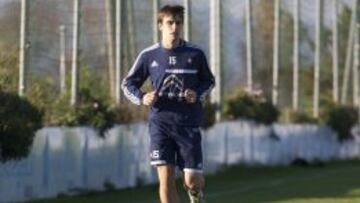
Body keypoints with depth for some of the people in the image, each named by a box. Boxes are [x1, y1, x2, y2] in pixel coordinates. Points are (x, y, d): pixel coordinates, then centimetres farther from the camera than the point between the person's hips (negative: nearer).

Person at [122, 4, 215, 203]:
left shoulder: (195, 54, 1)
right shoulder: (149, 55, 2)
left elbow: (209, 81, 14)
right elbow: (127, 84, 11)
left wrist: (198, 94, -7)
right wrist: (141, 98, -9)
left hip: (188, 124, 0)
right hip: (160, 122, 0)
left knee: (192, 180, -2)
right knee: (165, 178, -8)